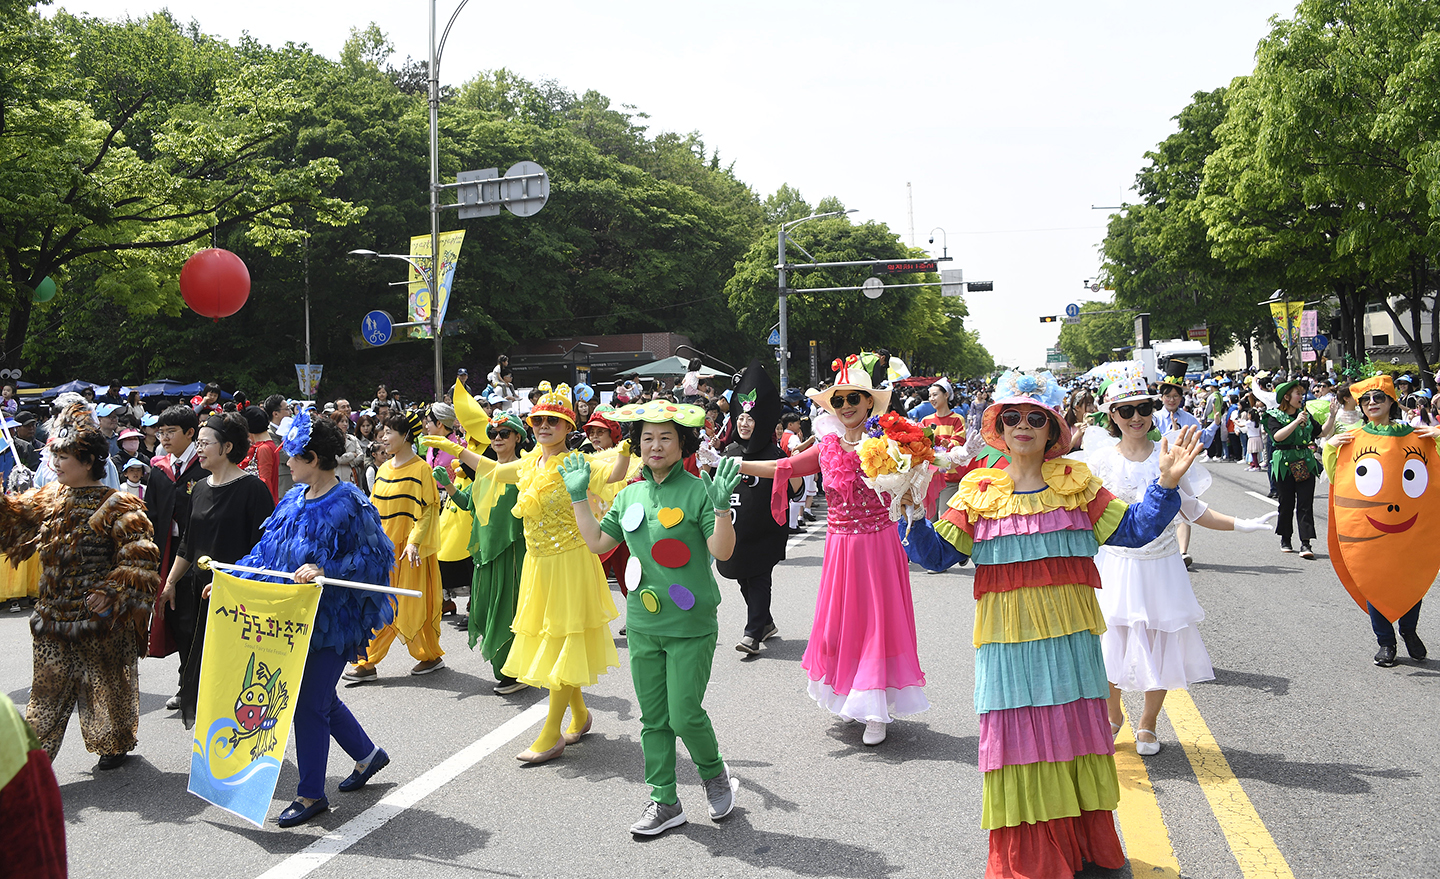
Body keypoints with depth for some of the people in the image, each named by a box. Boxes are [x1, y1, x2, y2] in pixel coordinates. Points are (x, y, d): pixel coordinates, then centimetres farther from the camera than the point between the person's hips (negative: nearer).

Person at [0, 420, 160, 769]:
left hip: (99, 619, -6)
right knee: (48, 686, 9)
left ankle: (115, 744, 26)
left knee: (106, 680, 9)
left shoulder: (115, 505, -13)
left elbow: (139, 558, -16)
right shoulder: (48, 498, 7)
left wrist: (111, 592, -22)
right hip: (54, 615, 6)